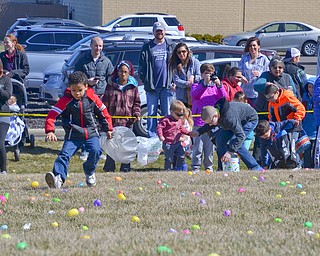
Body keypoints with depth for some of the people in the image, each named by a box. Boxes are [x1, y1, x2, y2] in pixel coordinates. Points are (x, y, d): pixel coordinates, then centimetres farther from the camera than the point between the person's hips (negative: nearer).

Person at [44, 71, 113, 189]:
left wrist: (108, 129, 18)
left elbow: (103, 112, 13)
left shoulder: (92, 98, -1)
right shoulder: (66, 100, -8)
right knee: (65, 154, -19)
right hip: (73, 135, -1)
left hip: (91, 133, 1)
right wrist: (50, 131, -23)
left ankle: (89, 173, 6)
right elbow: (52, 114, -12)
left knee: (95, 151, -21)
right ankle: (58, 178, -32)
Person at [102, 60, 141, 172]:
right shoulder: (111, 86, 4)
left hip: (127, 121, 1)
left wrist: (136, 114, -3)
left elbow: (136, 103, 12)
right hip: (113, 120, -1)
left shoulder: (133, 87, 7)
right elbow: (105, 103, 6)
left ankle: (125, 167, 10)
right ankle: (109, 167, 8)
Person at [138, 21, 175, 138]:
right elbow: (142, 65, 9)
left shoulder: (171, 46, 9)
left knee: (167, 113, 1)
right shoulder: (147, 47, 9)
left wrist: (174, 82, 0)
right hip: (152, 86, 1)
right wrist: (144, 79, -3)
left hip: (167, 85, -1)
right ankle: (152, 137, 7)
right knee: (151, 113, 3)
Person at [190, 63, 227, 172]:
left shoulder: (215, 86, 12)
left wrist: (219, 85, -17)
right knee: (198, 147, -4)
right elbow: (194, 94, -17)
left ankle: (209, 167, 15)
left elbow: (223, 97, -1)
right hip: (199, 121, -3)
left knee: (210, 146, 7)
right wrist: (205, 83, -25)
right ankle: (195, 168, 1)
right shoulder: (197, 85, 4)